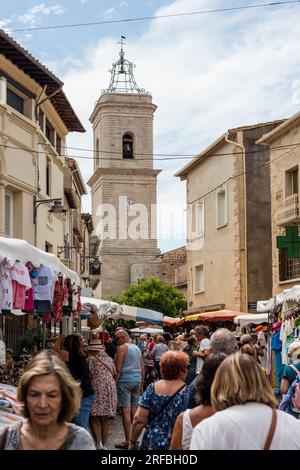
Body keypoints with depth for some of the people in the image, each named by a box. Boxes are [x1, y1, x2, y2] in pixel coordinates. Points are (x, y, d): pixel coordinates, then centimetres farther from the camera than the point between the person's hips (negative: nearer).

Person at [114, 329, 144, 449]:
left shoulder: (122, 348, -6)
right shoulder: (137, 348, 16)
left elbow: (118, 369, -13)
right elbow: (142, 368, 18)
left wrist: (115, 382, -8)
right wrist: (141, 383, 23)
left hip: (125, 380, -7)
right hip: (137, 380, 7)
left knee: (126, 411, -7)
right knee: (134, 410, 11)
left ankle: (127, 441, -8)